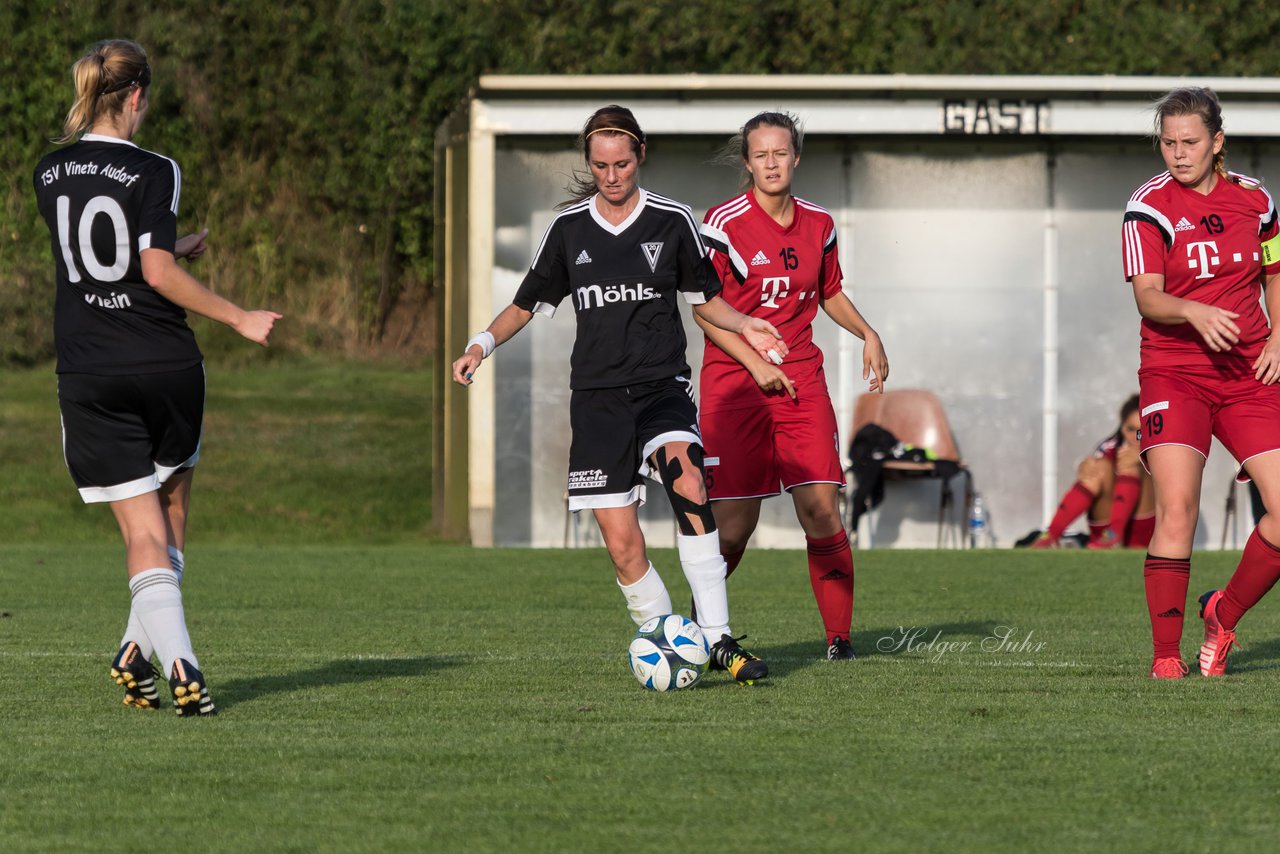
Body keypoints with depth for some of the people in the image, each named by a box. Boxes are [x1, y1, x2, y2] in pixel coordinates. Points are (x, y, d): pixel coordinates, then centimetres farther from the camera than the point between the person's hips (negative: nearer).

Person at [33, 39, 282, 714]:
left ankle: (179, 664, -18)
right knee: (171, 514, 20)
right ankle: (140, 651, 21)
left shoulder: (50, 174, 6)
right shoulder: (153, 172, -10)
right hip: (167, 367, -2)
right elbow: (157, 272, -16)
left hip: (90, 377, 2)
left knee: (143, 533, -1)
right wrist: (240, 320, -9)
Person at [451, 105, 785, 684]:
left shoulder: (672, 221, 4)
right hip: (598, 393, 2)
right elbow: (527, 305, 16)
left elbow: (703, 299, 15)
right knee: (621, 542, -8)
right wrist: (483, 344, -2)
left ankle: (718, 639, -29)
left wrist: (744, 326, -5)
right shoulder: (568, 229, 7)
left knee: (686, 481, -31)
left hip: (663, 386, -2)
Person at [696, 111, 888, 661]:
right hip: (733, 383, -3)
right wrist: (755, 363, -15)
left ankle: (839, 635, 0)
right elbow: (704, 310, -6)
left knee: (821, 511, -8)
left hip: (801, 379, 3)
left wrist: (868, 335, 9)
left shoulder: (818, 225, 9)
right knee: (733, 525, -6)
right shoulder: (724, 223, -7)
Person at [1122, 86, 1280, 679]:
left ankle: (1223, 616, 14)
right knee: (1176, 508, -18)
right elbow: (1147, 297, -13)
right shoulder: (1150, 206, -4)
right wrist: (1194, 312, -32)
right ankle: (1165, 656, -9)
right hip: (1173, 374, -4)